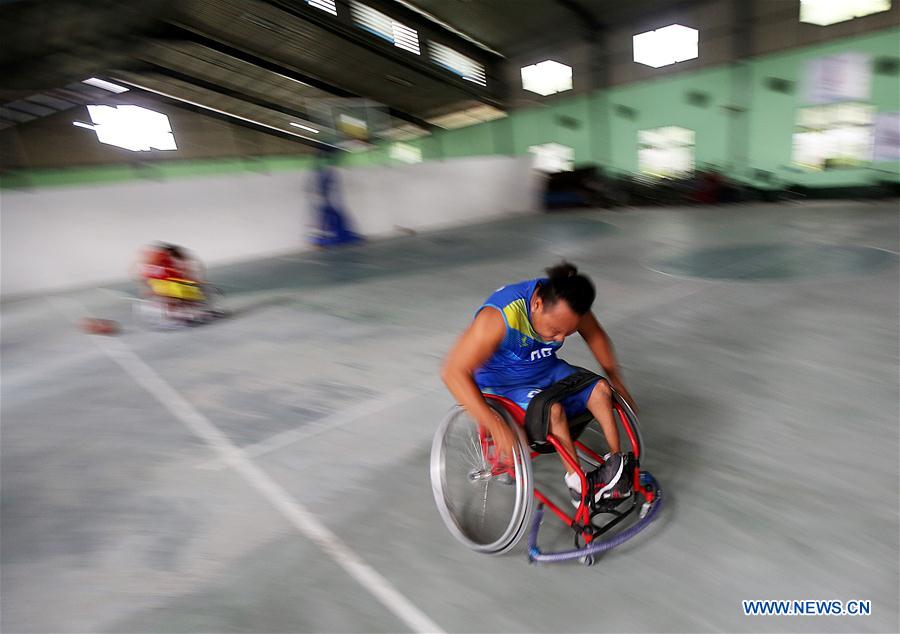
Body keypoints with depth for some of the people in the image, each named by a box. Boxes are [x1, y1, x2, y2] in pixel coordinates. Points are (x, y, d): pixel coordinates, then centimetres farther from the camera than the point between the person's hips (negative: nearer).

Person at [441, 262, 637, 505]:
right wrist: (495, 425, -45)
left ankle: (617, 463, 2)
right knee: (553, 408, -29)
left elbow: (596, 336, 3)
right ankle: (578, 484, -13)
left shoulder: (566, 303, -17)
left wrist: (618, 385, 9)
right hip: (503, 384, -6)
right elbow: (454, 372, -40)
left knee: (600, 388, -10)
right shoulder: (500, 316, -36)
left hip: (547, 369, 6)